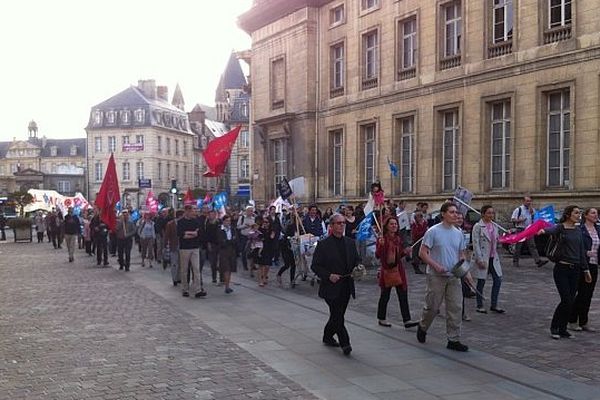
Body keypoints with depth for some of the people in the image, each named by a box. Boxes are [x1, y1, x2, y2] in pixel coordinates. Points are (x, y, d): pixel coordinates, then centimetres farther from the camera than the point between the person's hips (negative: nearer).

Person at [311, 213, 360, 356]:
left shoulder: (350, 243, 10)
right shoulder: (323, 245, -7)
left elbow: (357, 260, 18)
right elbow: (315, 266, -7)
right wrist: (328, 275, -20)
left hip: (346, 287, 6)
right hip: (331, 287, -6)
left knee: (337, 315, 15)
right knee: (338, 316, -9)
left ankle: (327, 337, 34)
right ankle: (344, 343, -2)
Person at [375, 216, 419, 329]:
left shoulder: (398, 238, 10)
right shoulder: (382, 239, -9)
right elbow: (377, 255, -16)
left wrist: (405, 252, 0)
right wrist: (381, 245, -30)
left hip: (398, 269, 6)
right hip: (387, 269, -5)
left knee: (403, 295, 1)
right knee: (385, 295, 6)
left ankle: (407, 320, 3)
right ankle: (381, 319, 20)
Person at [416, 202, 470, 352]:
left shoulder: (459, 233, 9)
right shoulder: (433, 231, -9)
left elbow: (461, 254, 17)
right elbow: (422, 253, -9)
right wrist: (435, 265, -19)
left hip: (454, 277, 5)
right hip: (436, 276, -5)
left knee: (456, 308, 0)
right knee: (432, 307, 4)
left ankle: (454, 340, 7)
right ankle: (422, 328, 32)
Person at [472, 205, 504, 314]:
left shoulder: (494, 226, 10)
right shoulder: (478, 227, -9)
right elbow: (476, 244, -13)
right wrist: (480, 259, -18)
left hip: (493, 257, 6)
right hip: (483, 257, -6)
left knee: (498, 279, 3)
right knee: (481, 282, 3)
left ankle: (494, 305, 14)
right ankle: (479, 306, 14)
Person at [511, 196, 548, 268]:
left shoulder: (532, 209, 13)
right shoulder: (518, 209, -1)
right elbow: (512, 219, -4)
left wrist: (530, 207, -8)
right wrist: (520, 220, -18)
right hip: (520, 229, -3)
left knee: (532, 246, -4)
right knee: (518, 247, 3)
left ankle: (538, 261, -11)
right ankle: (515, 262, 12)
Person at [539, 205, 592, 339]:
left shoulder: (578, 231, 12)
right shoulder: (560, 227, -7)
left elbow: (582, 252, 17)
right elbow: (552, 230, -31)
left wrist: (586, 269, 16)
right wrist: (543, 230, -55)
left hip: (575, 269, 6)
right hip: (561, 269, -6)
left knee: (571, 301, 6)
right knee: (566, 300, -9)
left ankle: (563, 329, 18)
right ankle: (554, 327, 8)